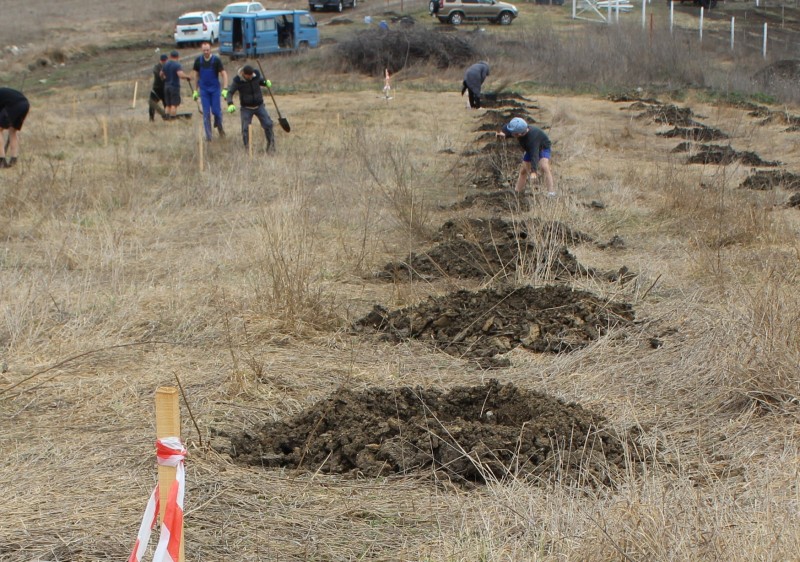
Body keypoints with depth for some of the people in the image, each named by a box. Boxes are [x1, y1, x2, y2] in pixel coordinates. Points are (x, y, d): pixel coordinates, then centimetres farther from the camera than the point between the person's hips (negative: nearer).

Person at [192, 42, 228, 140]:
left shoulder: (216, 60, -9)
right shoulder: (198, 60, -1)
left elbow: (224, 74, -9)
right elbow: (196, 75, 11)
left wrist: (225, 89, -18)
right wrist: (196, 90, 11)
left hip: (215, 89, -2)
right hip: (204, 90, 2)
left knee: (216, 110, -4)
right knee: (206, 112, -2)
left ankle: (219, 126, 27)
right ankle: (208, 135, 3)